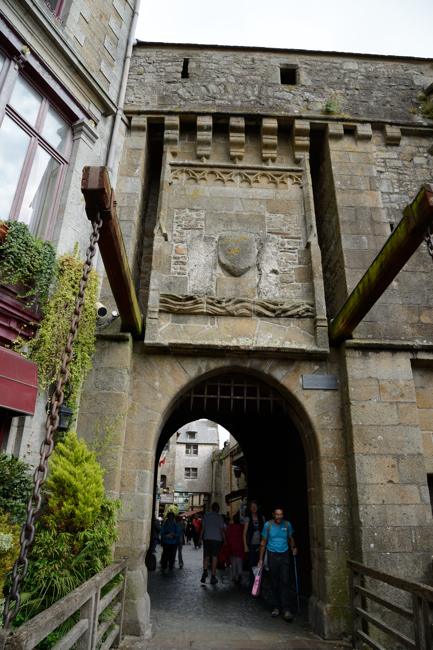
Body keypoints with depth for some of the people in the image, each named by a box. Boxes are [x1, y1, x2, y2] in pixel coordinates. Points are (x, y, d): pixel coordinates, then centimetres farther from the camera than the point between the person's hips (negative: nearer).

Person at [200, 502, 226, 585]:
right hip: (217, 539, -1)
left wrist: (200, 537, 10)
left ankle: (205, 571, -8)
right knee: (214, 557, 5)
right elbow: (222, 529, -2)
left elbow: (203, 528, 3)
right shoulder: (220, 517, 0)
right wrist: (224, 538, 6)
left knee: (206, 556, 11)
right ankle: (213, 576, 6)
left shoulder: (206, 516, 3)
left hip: (207, 538, 1)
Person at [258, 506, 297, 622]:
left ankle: (285, 609, -2)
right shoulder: (268, 525, -4)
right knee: (274, 583, 7)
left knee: (284, 582, -7)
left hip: (284, 555, 0)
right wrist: (261, 559, 2)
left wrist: (293, 548, -6)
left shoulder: (287, 524, -1)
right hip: (272, 555, 0)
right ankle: (276, 607, 20)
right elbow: (263, 542, 2)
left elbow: (290, 538, 13)